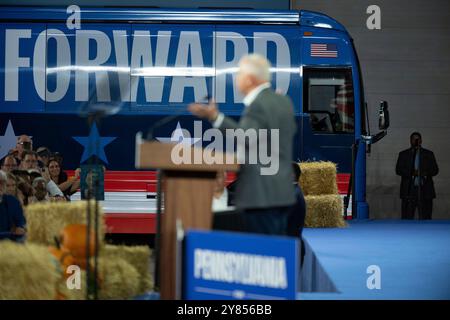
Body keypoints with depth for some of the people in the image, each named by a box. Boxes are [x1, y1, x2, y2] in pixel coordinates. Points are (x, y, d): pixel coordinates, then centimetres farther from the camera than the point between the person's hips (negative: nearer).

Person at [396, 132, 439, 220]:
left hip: (425, 190, 0)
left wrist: (426, 173, -13)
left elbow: (435, 170, 8)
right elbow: (398, 170, 3)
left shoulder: (429, 154, 15)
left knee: (425, 218, -3)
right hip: (409, 190, 0)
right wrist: (411, 173, -13)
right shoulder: (403, 154, 14)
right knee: (407, 218, -3)